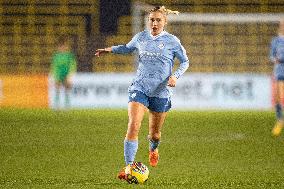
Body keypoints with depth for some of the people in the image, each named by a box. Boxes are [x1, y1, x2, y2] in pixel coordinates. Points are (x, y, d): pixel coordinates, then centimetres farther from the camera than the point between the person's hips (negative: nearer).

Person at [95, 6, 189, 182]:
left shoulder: (172, 41, -4)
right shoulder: (141, 37, 4)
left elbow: (185, 62, 7)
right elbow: (128, 48, 26)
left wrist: (175, 76, -11)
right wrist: (110, 49, 11)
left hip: (161, 92, -1)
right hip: (140, 87, 1)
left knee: (155, 132, 12)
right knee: (133, 126, -19)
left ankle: (153, 149, 50)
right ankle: (129, 167, -21)